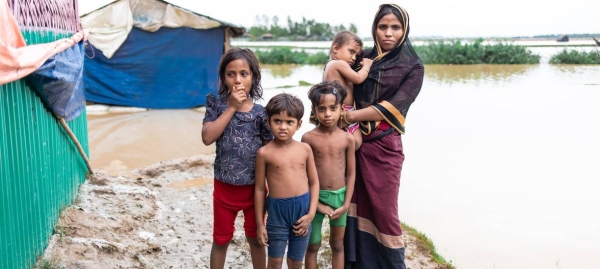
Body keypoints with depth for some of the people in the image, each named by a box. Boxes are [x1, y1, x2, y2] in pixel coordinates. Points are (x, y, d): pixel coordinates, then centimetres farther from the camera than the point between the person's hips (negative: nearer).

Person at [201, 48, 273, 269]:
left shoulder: (260, 113, -8)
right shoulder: (216, 105, -6)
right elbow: (207, 137, -19)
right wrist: (232, 108, -20)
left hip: (254, 187, 0)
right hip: (224, 186, 0)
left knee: (255, 238, 17)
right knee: (221, 239, 16)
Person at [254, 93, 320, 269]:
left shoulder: (305, 149, -1)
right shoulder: (265, 153, -8)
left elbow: (314, 183, 4)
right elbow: (260, 189, -2)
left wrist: (311, 214, -4)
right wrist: (260, 223, 0)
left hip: (302, 208, 2)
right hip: (277, 210, -2)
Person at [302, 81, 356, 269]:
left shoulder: (347, 139, -6)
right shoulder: (309, 138, -11)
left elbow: (351, 173, -1)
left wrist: (346, 204, -6)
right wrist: (316, 203, -10)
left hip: (339, 196, 2)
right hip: (315, 197, -1)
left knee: (338, 244, 17)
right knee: (312, 245, 13)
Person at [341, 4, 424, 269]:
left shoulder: (413, 67, -2)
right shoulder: (363, 57, 10)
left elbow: (393, 107, -13)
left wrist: (351, 116, -14)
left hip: (383, 146, -4)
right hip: (355, 141, 4)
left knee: (383, 210, 3)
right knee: (356, 205, 8)